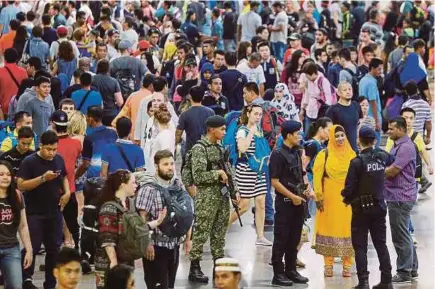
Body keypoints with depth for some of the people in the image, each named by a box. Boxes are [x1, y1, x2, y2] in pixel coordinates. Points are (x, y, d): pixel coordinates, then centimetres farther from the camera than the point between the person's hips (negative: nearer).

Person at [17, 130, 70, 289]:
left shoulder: (59, 160, 5)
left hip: (55, 212, 5)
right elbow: (21, 185, -19)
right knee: (32, 247, -6)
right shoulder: (29, 162, -12)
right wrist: (43, 178, -27)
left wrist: (67, 192, 2)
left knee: (54, 248, 9)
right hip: (34, 213, -5)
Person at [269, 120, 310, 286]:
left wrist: (306, 186, 4)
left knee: (294, 240, 13)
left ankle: (291, 271, 21)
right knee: (281, 240, -2)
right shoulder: (278, 154, -12)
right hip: (284, 202, -8)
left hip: (298, 202, 8)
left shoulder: (296, 153, 12)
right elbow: (275, 182, -15)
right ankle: (278, 274, 1)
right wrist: (292, 197, -16)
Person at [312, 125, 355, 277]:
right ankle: (328, 265, 10)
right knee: (329, 228, 2)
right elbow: (317, 176, -4)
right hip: (330, 198, -2)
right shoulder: (324, 154, -3)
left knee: (347, 229, 2)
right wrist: (318, 197, -9)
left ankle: (347, 265, 9)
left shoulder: (351, 154, 6)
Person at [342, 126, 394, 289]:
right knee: (381, 244, 13)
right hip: (379, 207, 5)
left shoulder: (357, 162, -18)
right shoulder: (382, 157, -1)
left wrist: (346, 198, 3)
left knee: (360, 246, 2)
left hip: (361, 208, -5)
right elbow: (391, 161, 24)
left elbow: (350, 187, -18)